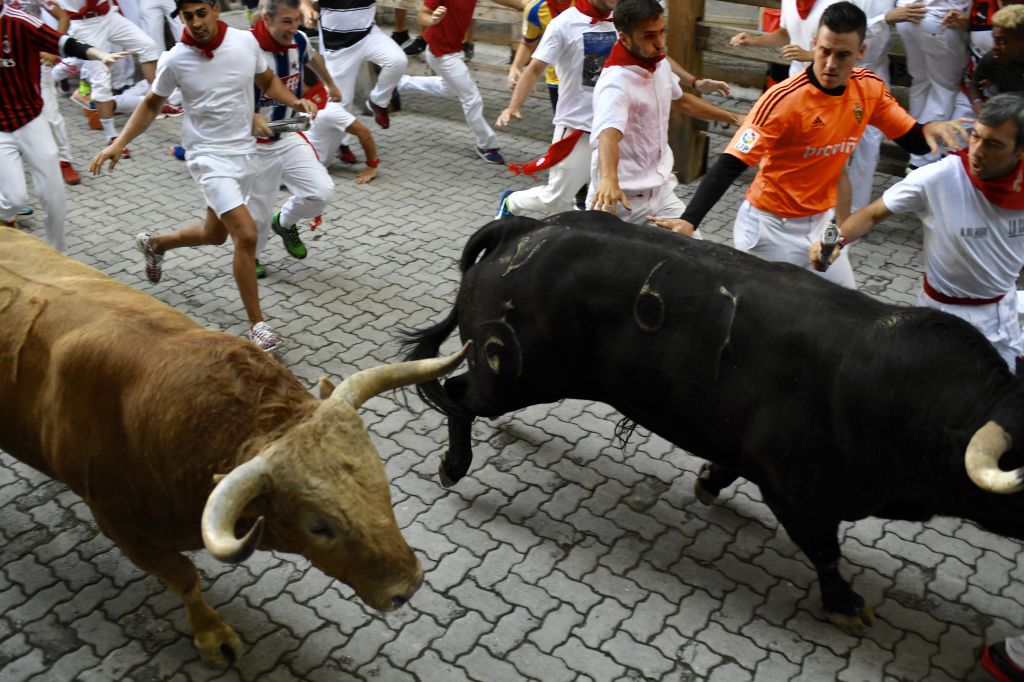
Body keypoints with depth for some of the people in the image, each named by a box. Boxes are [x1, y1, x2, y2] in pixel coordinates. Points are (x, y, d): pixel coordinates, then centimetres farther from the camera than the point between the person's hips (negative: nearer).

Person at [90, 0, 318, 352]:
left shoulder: (246, 41, -6)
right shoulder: (174, 60, -12)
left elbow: (268, 81, 12)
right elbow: (151, 105, 3)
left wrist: (294, 101, -7)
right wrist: (119, 143, -7)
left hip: (244, 151, 5)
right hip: (209, 157, -5)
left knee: (215, 234, 20)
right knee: (246, 234, -18)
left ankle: (154, 243, 50)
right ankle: (256, 325, -6)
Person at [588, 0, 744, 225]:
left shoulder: (660, 65, 3)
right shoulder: (616, 83, -25)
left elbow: (681, 100, 24)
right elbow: (608, 135, -43)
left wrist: (732, 118, 28)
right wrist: (609, 179, -63)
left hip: (661, 190, 8)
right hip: (625, 199, -8)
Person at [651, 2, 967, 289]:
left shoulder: (870, 88, -5)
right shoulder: (783, 99, -24)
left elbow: (913, 141, 5)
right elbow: (730, 165, -28)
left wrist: (930, 129, -20)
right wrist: (689, 220, -40)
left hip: (820, 221, 6)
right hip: (771, 226, -6)